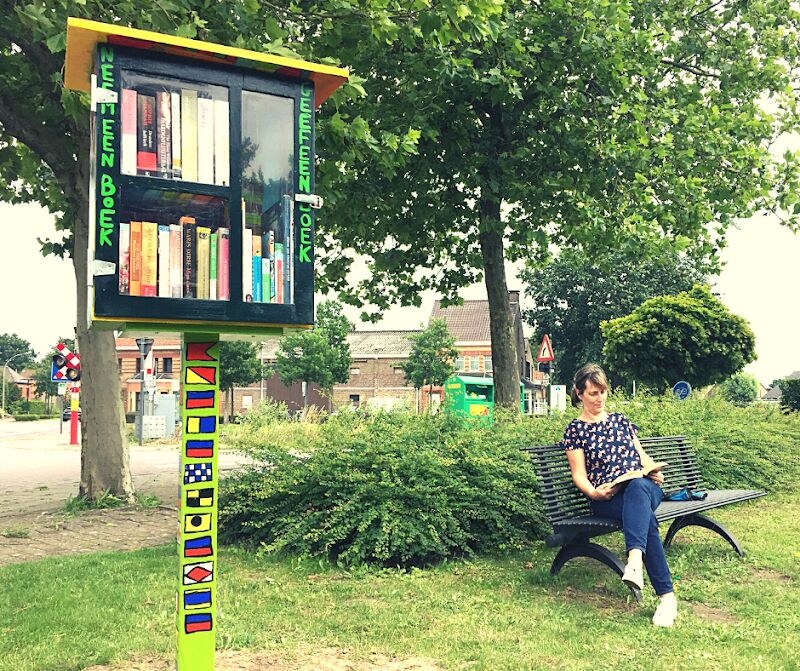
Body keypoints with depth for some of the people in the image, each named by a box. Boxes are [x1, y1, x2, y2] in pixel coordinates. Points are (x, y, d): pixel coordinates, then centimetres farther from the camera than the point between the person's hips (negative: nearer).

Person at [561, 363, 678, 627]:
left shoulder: (620, 420, 25)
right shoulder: (575, 429, 12)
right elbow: (579, 475, 4)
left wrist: (654, 471, 1)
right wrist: (593, 492, -19)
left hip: (644, 488, 2)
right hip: (606, 498, -2)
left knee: (637, 486, -40)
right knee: (646, 519, -37)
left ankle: (634, 560, -62)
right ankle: (667, 596, -47)